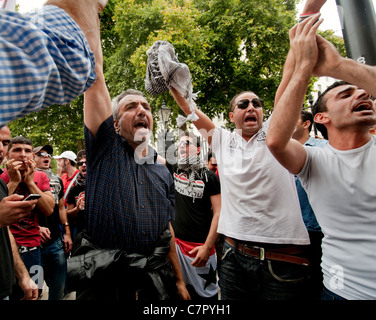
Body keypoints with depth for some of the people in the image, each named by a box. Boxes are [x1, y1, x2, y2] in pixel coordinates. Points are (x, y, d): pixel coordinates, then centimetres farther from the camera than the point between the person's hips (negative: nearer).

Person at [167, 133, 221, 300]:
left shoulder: (209, 177, -7)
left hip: (200, 246, -3)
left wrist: (207, 246, -16)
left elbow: (218, 213, -10)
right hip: (174, 241, 4)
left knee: (205, 293, 8)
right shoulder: (173, 170, 3)